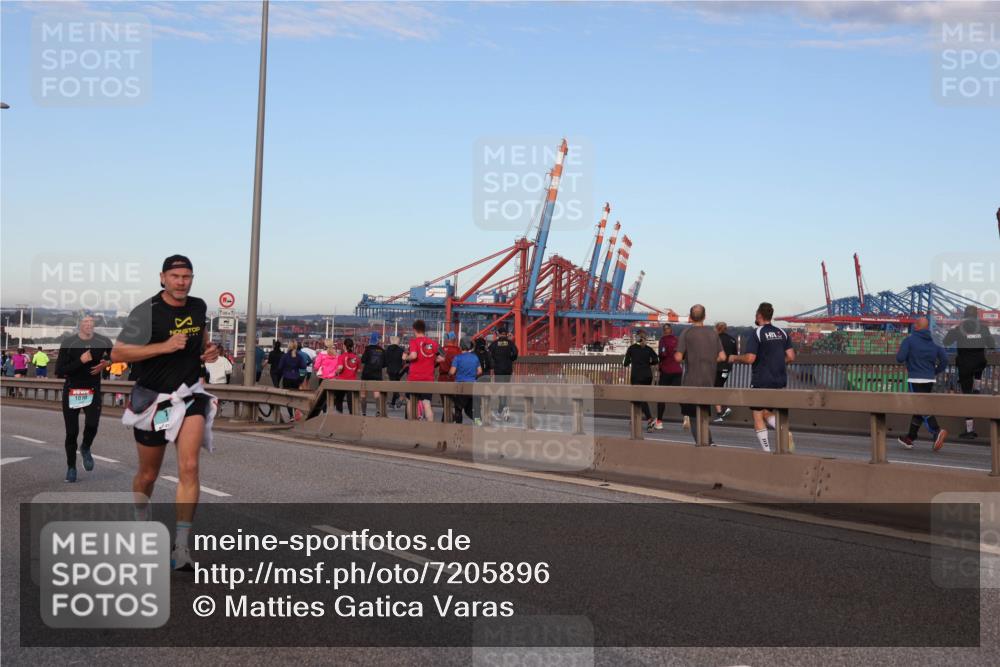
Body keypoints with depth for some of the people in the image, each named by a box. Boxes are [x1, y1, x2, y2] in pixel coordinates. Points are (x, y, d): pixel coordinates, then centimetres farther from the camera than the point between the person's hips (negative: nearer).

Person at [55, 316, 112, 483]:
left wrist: (106, 363, -4)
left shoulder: (103, 342, -5)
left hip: (93, 391, 1)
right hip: (71, 392, -1)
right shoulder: (68, 342, -12)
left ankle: (86, 449, 14)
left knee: (92, 425, -20)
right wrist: (80, 361, -24)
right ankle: (71, 467, 24)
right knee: (72, 432, 3)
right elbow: (59, 372, -16)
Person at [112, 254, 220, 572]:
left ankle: (181, 548, -14)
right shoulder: (146, 312, -14)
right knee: (148, 475, 11)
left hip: (190, 395, 3)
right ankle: (141, 524, 42)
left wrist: (209, 349, 2)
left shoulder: (198, 307, 3)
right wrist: (164, 346, -25)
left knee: (189, 467, -16)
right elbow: (117, 353, -17)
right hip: (153, 399, -3)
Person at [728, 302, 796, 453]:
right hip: (780, 382, 6)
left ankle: (766, 450, -2)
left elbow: (750, 358, -18)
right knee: (767, 413, 17)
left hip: (761, 381, -6)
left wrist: (734, 358, -1)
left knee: (758, 415, 4)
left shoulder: (756, 333, -11)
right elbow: (791, 357, 5)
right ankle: (786, 433, -9)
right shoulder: (782, 333, 8)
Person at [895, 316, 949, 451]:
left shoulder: (909, 340, -8)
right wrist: (935, 372, 14)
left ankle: (937, 432, -31)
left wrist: (899, 353, 8)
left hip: (916, 380, -6)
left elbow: (900, 358, -15)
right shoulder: (933, 343, 9)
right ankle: (909, 438, 23)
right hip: (930, 380, 6)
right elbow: (944, 359, 3)